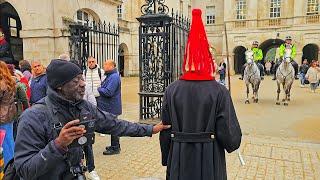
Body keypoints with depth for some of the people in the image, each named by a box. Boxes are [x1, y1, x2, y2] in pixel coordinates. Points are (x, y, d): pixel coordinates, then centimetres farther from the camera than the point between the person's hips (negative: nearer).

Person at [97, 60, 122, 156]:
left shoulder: (114, 77, -20)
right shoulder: (110, 75, 13)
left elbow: (108, 92, -26)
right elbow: (105, 89, 21)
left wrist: (98, 89, -12)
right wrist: (100, 88, 2)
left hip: (112, 107, -10)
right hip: (110, 107, 10)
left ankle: (115, 148, 10)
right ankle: (115, 145, 31)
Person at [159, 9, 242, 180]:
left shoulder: (171, 90, -7)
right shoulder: (220, 92, -14)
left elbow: (165, 130, -1)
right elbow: (229, 133, -13)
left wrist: (166, 160, 13)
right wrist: (232, 143, 11)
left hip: (179, 161, 2)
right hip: (210, 161, -1)